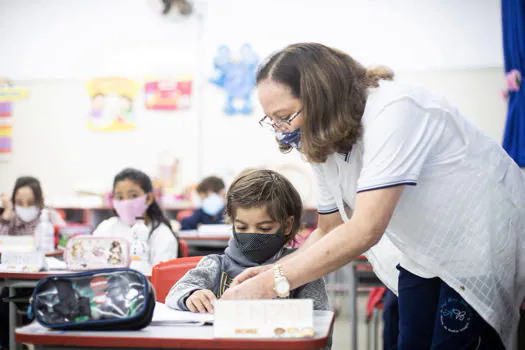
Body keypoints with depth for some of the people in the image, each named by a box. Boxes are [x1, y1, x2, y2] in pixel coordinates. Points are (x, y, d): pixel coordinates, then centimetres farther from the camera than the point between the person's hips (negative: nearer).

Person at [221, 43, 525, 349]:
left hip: (488, 240, -7)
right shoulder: (323, 145, -4)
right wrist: (271, 271, -13)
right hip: (424, 255, 7)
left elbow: (365, 230, -38)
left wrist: (269, 284, -36)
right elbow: (329, 232, 6)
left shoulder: (393, 111, -30)